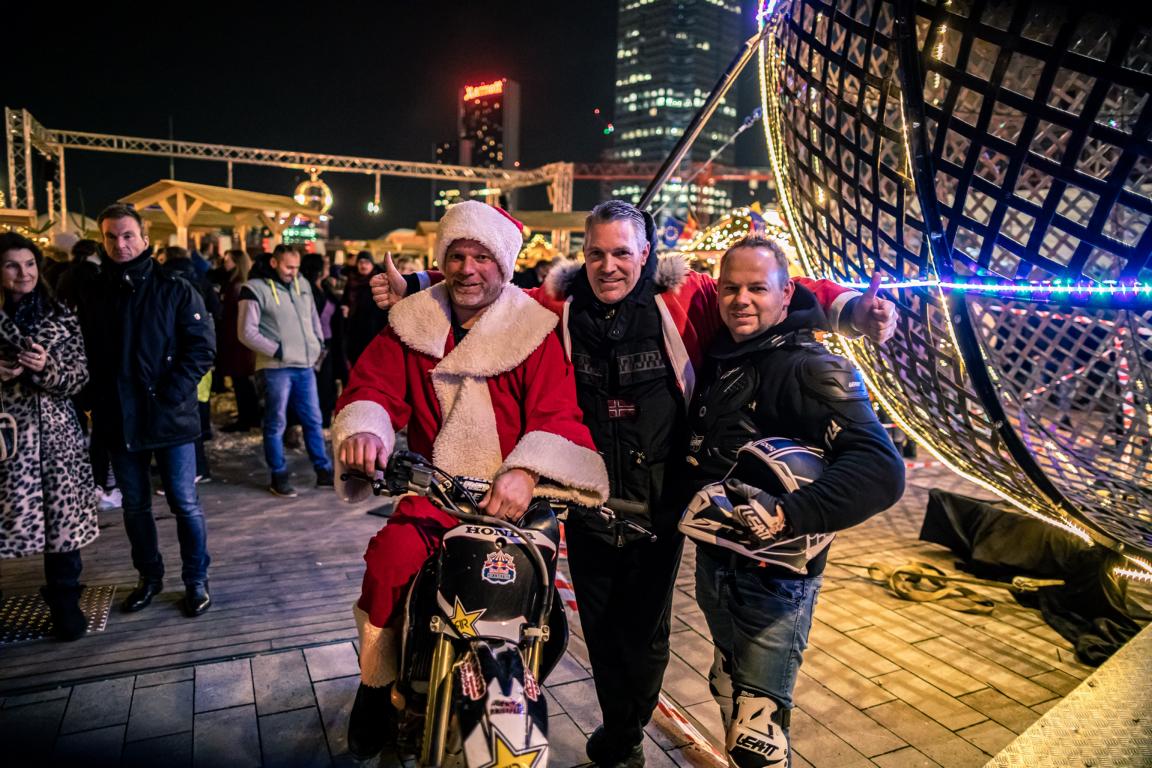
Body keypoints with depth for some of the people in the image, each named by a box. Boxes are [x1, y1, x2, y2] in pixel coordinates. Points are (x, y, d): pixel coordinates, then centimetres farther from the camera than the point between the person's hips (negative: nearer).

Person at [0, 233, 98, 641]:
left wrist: (47, 368, -17)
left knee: (64, 515, 2)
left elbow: (79, 376, 2)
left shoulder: (60, 318, 7)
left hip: (55, 431, 1)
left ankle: (64, 600, 18)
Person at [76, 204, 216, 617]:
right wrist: (97, 401, -3)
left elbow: (202, 347, -8)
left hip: (170, 418, -3)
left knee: (184, 503, 4)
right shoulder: (92, 296, 6)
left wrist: (168, 396, -15)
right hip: (118, 420, 4)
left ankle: (196, 580, 20)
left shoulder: (175, 289, -4)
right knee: (135, 505, 15)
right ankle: (149, 577, 33)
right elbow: (83, 355, 10)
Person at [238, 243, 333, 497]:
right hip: (276, 367, -6)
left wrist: (319, 342, 10)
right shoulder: (256, 289, -8)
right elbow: (246, 332, -10)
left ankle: (324, 471, 20)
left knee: (313, 420, 11)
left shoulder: (302, 285, 11)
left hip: (305, 365, 6)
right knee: (276, 423, 4)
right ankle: (279, 476, 15)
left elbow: (313, 316, 24)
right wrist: (276, 350, -13)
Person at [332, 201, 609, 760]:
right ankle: (379, 685, 4)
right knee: (389, 561, -22)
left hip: (511, 499, -2)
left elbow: (559, 415, -11)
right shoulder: (411, 323, 11)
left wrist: (524, 470, -30)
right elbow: (373, 387, 3)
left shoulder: (534, 331, 0)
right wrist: (362, 428, -21)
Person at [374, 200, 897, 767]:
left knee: (645, 635, 17)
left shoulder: (685, 300, -10)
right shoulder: (557, 306, -5)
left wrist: (852, 308, -25)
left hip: (660, 506, -1)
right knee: (602, 633, 20)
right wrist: (411, 289, -12)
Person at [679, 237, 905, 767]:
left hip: (771, 576, -8)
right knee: (729, 695, 28)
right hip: (714, 559, 8)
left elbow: (882, 470, -30)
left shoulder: (810, 369, -19)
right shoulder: (720, 354, 4)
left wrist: (785, 515, -37)